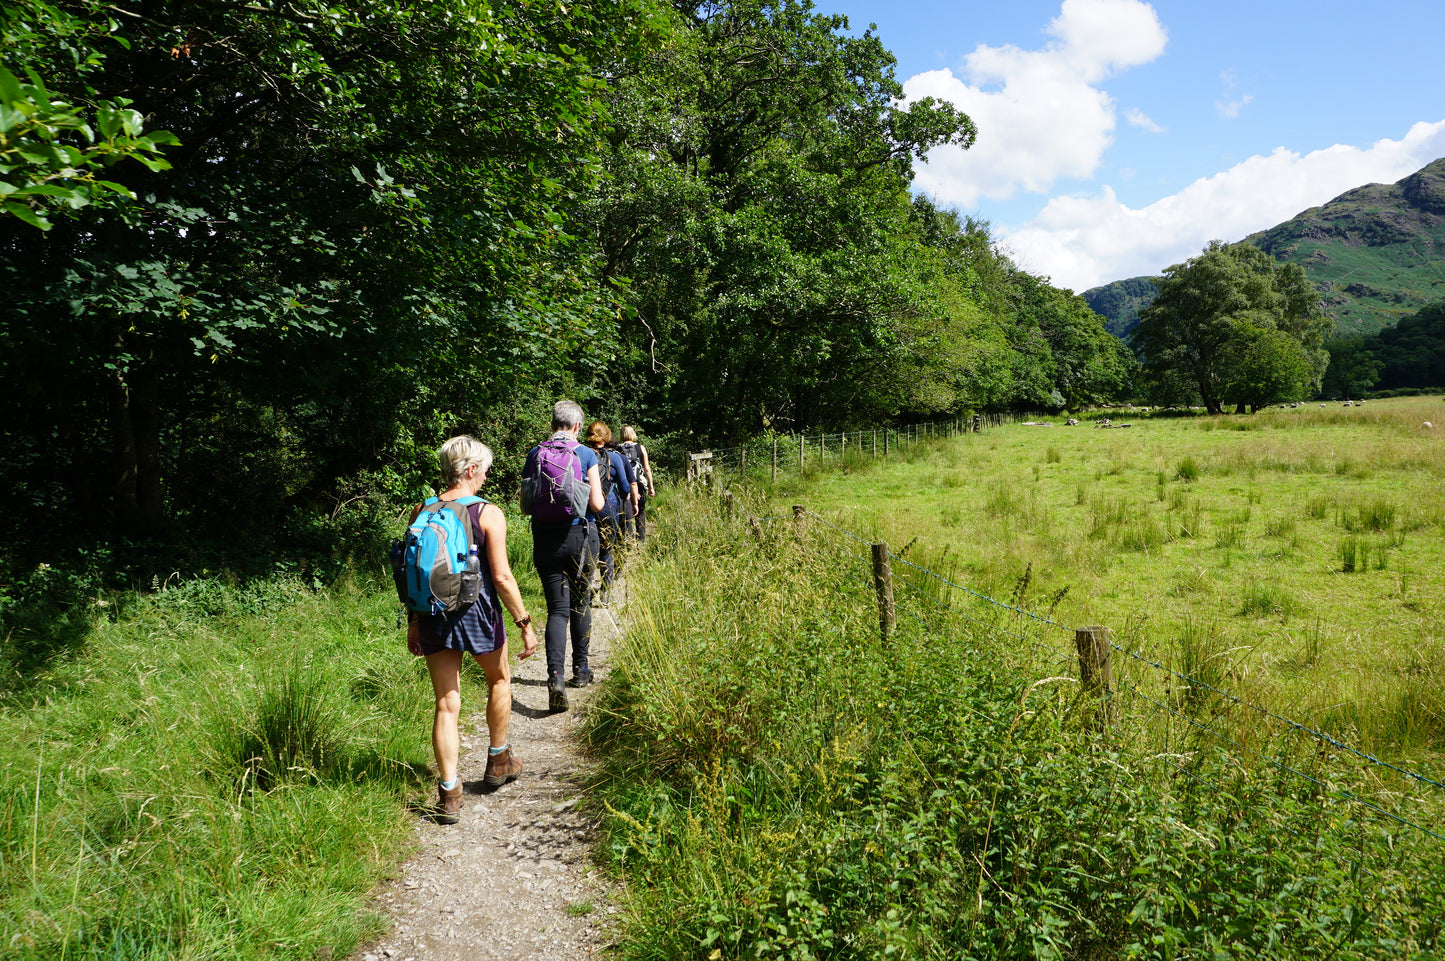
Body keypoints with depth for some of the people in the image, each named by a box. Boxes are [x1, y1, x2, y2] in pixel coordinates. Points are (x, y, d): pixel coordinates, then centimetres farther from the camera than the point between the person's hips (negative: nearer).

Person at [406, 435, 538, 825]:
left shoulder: (421, 512, 1)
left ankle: (449, 794, 9)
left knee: (446, 704, 9)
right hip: (477, 610, -3)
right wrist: (525, 623, -7)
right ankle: (498, 760, 37)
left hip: (434, 615, 3)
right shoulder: (488, 514, -11)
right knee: (499, 680, 24)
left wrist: (414, 621, 16)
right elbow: (501, 577, -14)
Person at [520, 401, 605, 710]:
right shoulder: (585, 454, -6)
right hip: (579, 536, -1)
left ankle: (555, 674, -16)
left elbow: (525, 507, 4)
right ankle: (580, 668, 28)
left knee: (557, 608, 2)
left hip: (545, 540, 1)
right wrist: (595, 497, 12)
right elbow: (597, 504, -10)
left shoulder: (534, 455, 2)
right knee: (580, 602, 16)